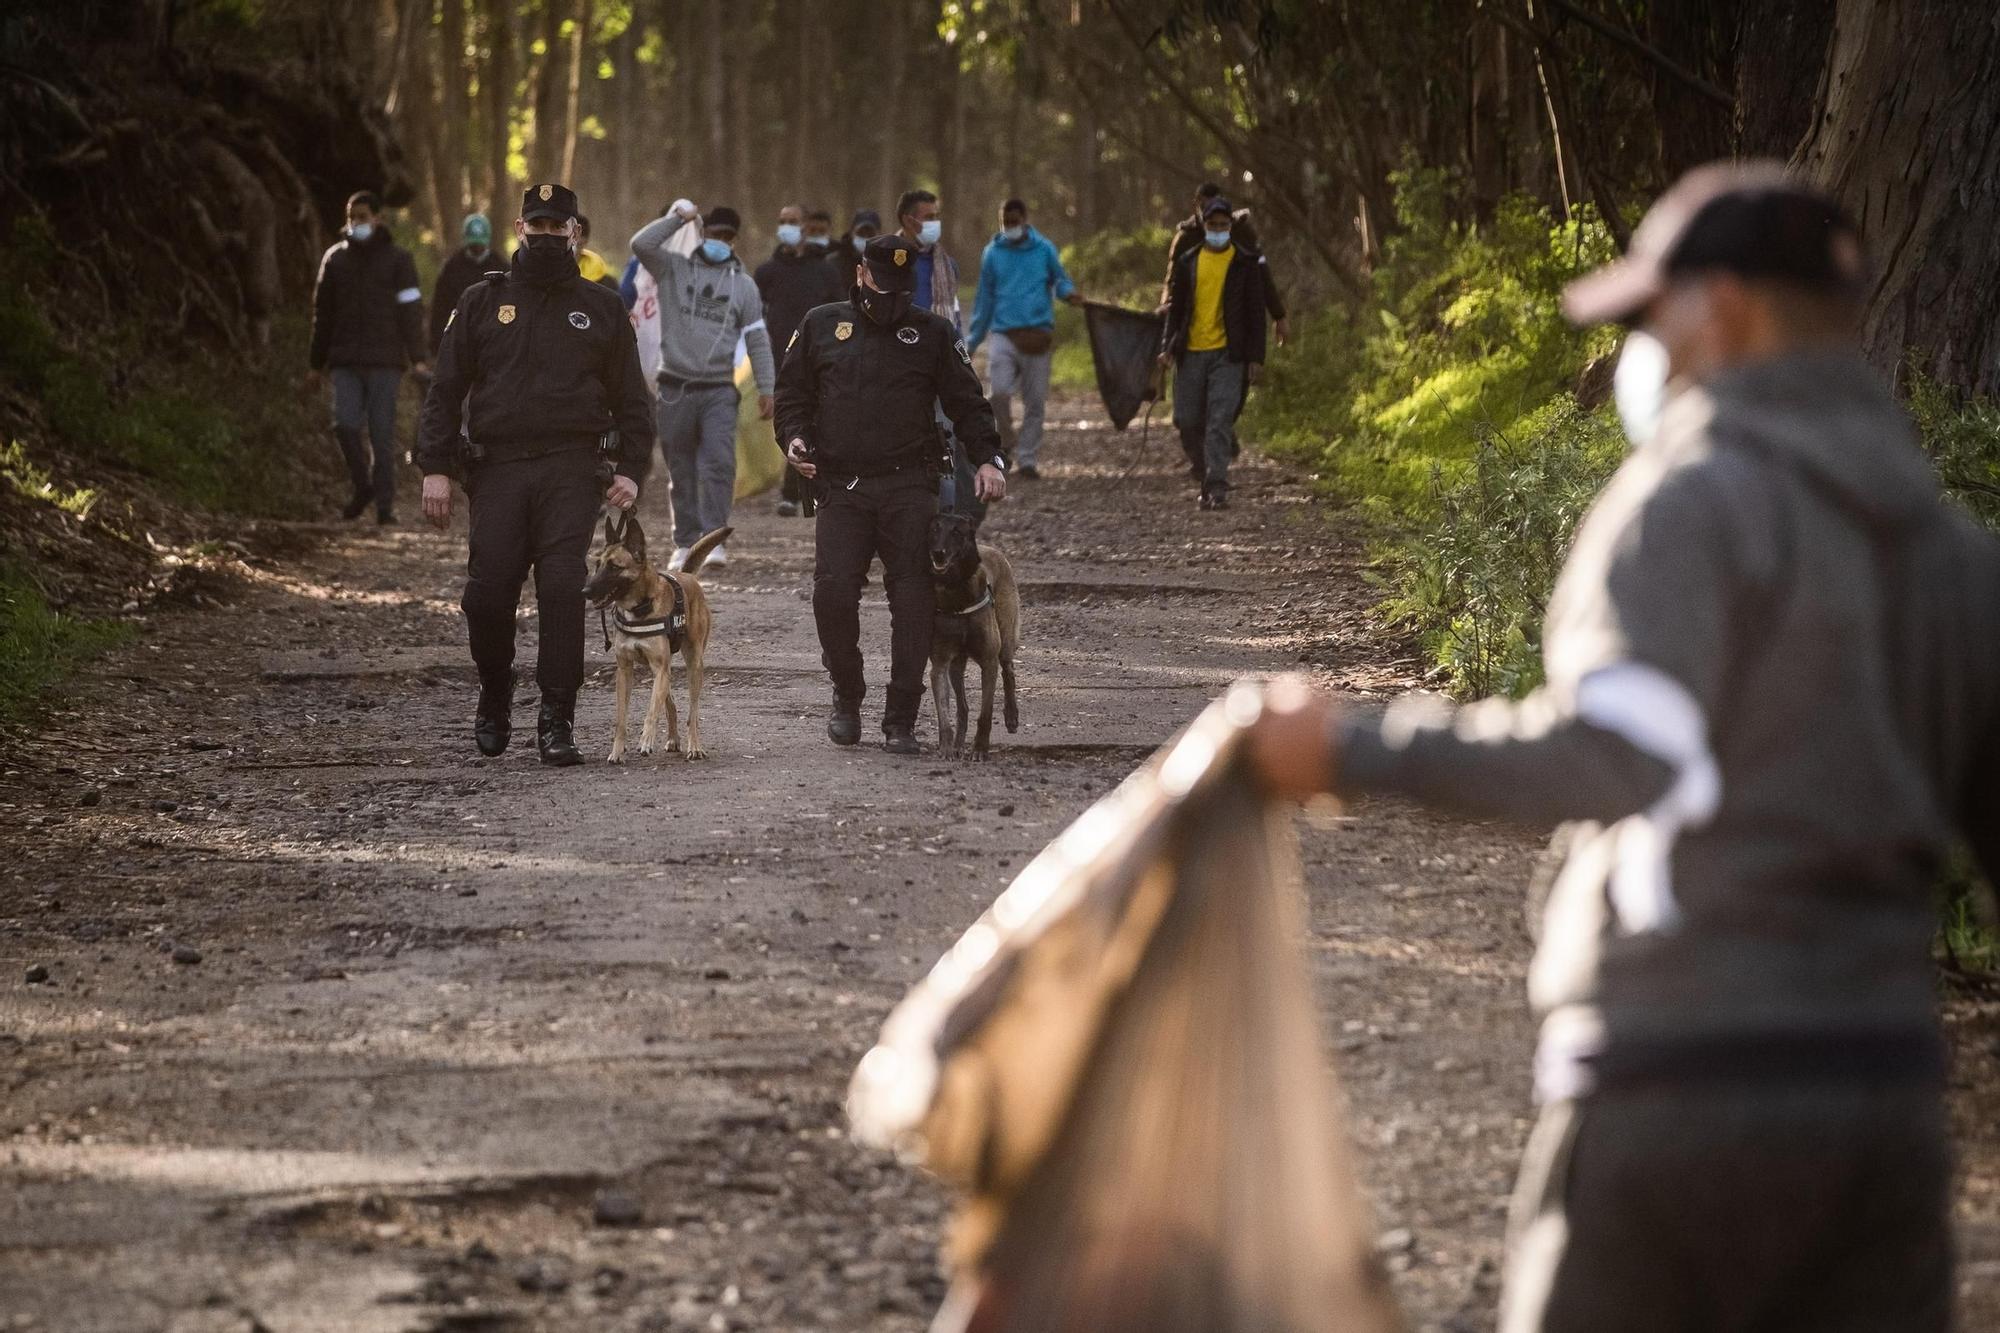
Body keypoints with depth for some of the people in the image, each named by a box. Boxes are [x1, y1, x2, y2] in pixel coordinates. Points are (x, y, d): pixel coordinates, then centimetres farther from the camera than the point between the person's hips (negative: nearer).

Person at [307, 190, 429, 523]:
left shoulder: (397, 259, 2)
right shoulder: (335, 258, 12)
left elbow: (411, 311, -3)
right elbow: (323, 314, 17)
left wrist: (418, 358, -14)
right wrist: (317, 363, 16)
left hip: (385, 361, -2)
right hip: (345, 361, 2)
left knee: (382, 434, -4)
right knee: (345, 424, -11)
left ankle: (385, 504, 3)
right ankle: (362, 486, 11)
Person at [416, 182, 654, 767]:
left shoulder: (602, 309, 13)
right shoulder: (481, 303, 12)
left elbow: (631, 399, 14)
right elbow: (445, 391, 10)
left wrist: (631, 469, 1)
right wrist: (435, 467, 0)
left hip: (571, 470, -1)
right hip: (496, 470, 1)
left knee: (562, 586, -14)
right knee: (488, 593, -4)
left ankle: (557, 720, -9)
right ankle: (495, 698, 22)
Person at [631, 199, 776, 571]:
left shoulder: (743, 285, 9)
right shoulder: (674, 269, 6)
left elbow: (757, 340, 9)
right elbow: (641, 244, -12)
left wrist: (766, 388, 3)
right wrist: (678, 217, -9)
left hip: (719, 390, 0)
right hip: (675, 388, 0)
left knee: (719, 464, -16)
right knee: (681, 471, 5)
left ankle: (715, 540, -17)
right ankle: (685, 543, 12)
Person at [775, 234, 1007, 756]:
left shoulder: (932, 332, 10)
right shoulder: (821, 326, 13)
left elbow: (967, 403, 9)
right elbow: (791, 394, 17)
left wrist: (988, 457, -6)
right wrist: (795, 437, -4)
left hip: (910, 487, 0)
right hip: (842, 489, 0)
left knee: (913, 602, -5)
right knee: (832, 594, -12)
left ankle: (901, 721, 1)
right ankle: (847, 697, 11)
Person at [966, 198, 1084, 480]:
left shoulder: (1044, 249, 4)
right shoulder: (992, 253, 8)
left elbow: (1059, 279, 12)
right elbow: (985, 297, 12)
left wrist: (1069, 292, -14)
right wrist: (973, 340, 11)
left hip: (1038, 336, 0)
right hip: (1005, 334, 0)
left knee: (1035, 402, 2)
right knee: (998, 392, -20)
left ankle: (1027, 461, 11)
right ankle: (1006, 437, 7)